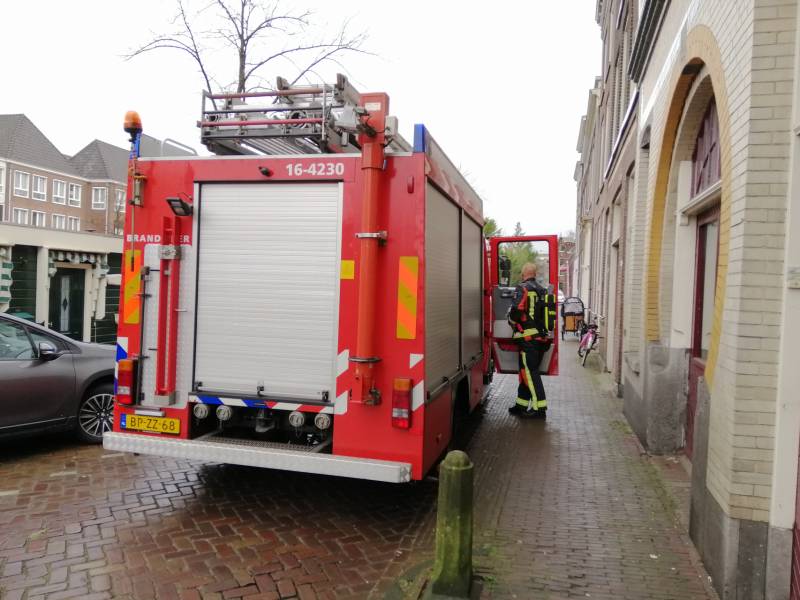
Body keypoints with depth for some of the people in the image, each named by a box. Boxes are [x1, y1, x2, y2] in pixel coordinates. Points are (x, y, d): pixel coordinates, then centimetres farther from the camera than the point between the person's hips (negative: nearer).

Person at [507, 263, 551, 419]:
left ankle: (540, 408, -8)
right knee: (527, 371, 14)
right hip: (542, 337, 8)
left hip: (528, 337, -8)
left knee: (530, 372, -6)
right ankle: (521, 405, 20)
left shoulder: (522, 289, -8)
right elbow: (547, 313, 18)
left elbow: (516, 311, -17)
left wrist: (512, 321, 2)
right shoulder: (543, 290, 16)